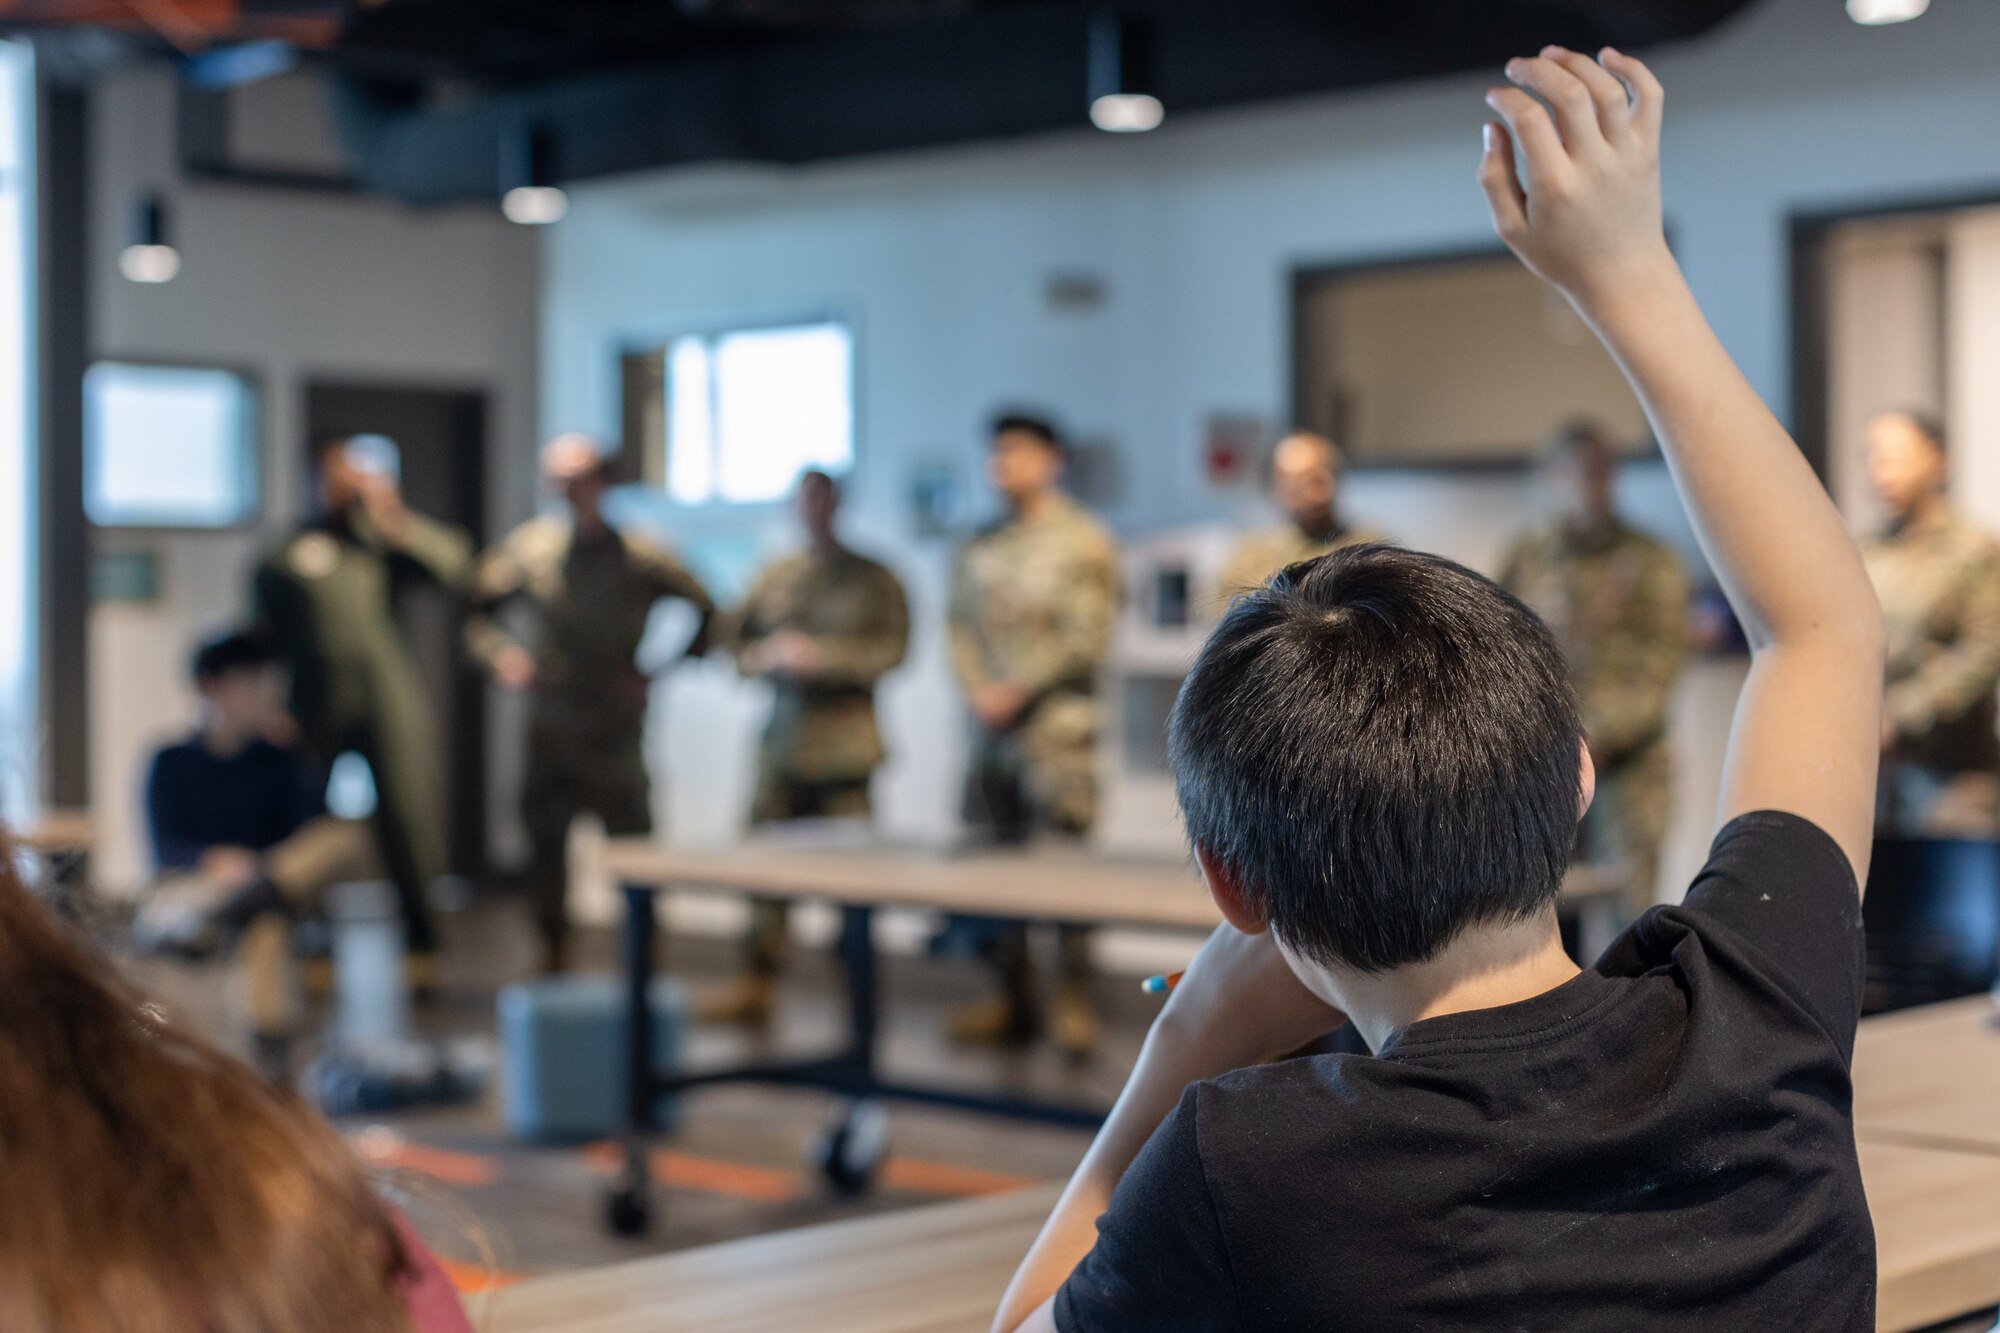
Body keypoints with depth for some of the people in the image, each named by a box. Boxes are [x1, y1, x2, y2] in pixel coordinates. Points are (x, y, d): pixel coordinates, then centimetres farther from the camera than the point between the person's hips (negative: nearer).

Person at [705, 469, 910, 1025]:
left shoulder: (871, 578, 3)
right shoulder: (774, 578, 14)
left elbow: (891, 647, -6)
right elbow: (740, 643, 14)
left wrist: (821, 657, -14)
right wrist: (770, 656, -8)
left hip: (844, 745, -3)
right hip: (782, 743, 3)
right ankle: (755, 986, 8)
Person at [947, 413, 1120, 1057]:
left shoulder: (1083, 542, -1)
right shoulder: (982, 548, 16)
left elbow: (1085, 639, -8)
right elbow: (962, 626, 13)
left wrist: (1018, 690, -11)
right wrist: (980, 691, -4)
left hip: (1056, 721, -6)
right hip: (991, 723, 6)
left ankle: (1074, 1003, -6)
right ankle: (1013, 1000, 13)